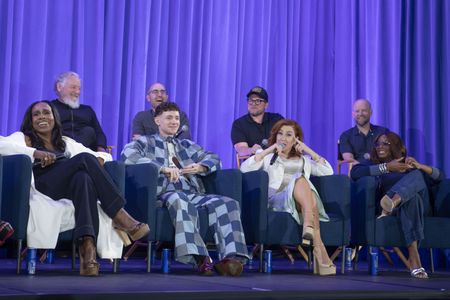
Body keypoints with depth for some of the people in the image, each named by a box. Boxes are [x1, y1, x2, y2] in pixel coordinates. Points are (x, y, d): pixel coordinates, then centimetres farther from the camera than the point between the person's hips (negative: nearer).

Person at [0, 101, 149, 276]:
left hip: (71, 189, 3)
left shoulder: (66, 143, 31)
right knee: (84, 158, -27)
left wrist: (98, 160, 1)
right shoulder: (24, 138, 20)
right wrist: (35, 153, -15)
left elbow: (104, 155, 26)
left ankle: (87, 247, -56)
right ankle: (120, 218, -33)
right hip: (42, 187, -3)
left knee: (83, 178, -36)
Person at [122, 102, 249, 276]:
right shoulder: (146, 142, 18)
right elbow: (127, 155, -4)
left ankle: (229, 257, -38)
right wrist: (163, 168, -15)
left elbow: (213, 158, 21)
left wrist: (200, 167, -5)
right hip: (165, 193, -4)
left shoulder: (187, 145, 33)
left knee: (228, 203, -24)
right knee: (181, 201, -41)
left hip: (194, 193, 5)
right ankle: (199, 258, -47)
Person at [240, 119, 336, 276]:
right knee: (300, 179, -36)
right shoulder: (267, 156, 26)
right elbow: (245, 168, 5)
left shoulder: (304, 159, 34)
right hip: (276, 199, -2)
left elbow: (328, 172, 18)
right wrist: (268, 151, 1)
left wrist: (309, 151, 14)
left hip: (303, 202, 2)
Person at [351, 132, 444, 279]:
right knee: (412, 197, -37)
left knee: (416, 175, -29)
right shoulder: (373, 165, 24)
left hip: (419, 207, 2)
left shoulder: (408, 165, 30)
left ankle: (392, 202, -62)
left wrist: (419, 166, -5)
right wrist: (386, 167, -9)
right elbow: (355, 172, -3)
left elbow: (439, 176, 16)